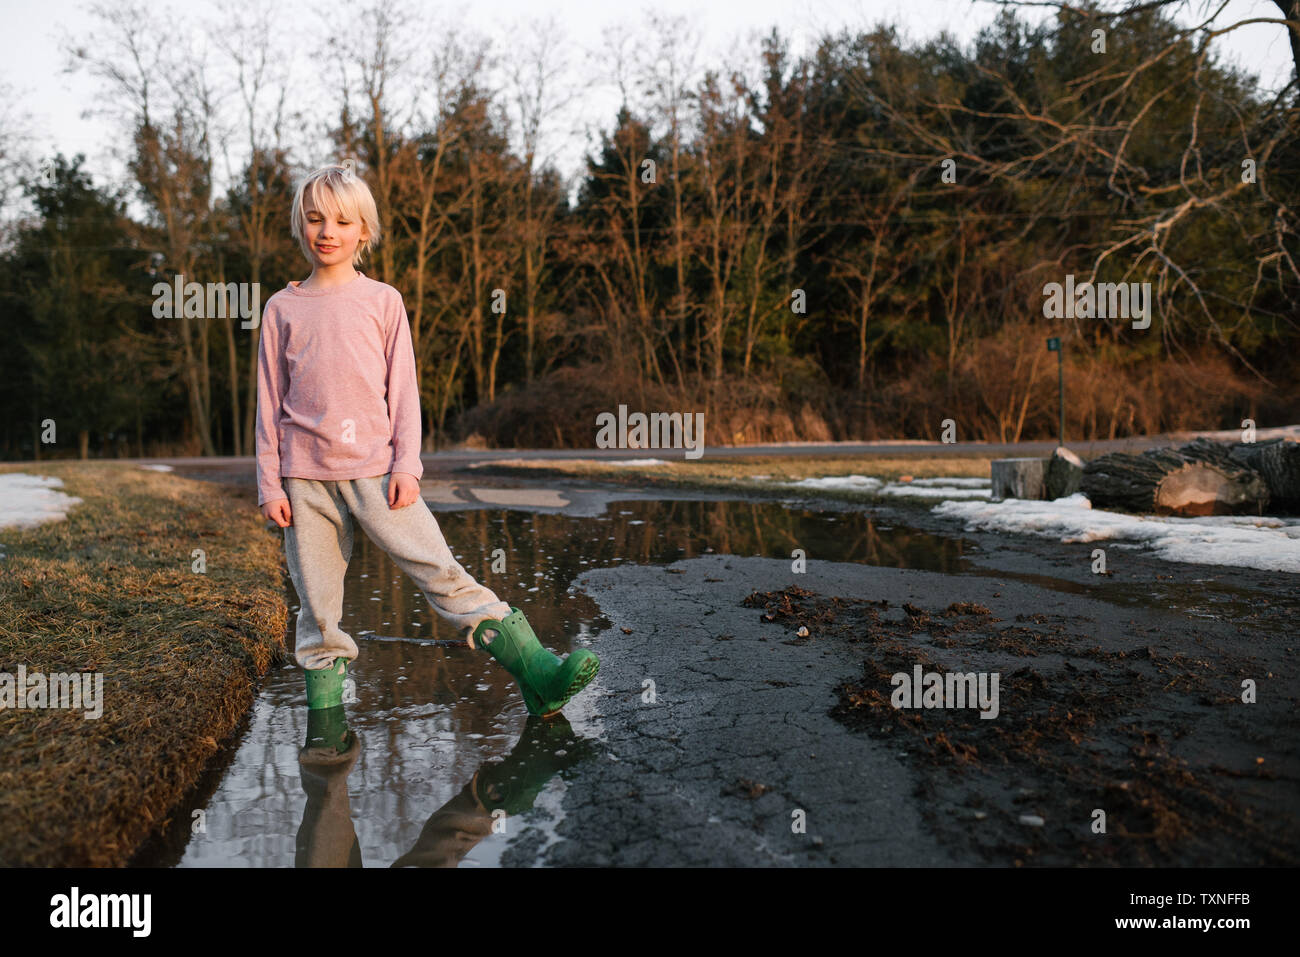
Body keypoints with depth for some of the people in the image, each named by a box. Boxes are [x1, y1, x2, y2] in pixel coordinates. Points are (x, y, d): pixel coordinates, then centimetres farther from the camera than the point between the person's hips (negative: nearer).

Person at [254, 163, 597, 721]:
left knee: (441, 572, -9)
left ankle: (537, 677, -11)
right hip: (305, 476, 1)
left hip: (375, 470, -1)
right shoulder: (282, 308, 9)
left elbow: (403, 390, 7)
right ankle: (324, 713, 17)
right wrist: (270, 484, 5)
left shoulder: (383, 301, 8)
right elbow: (270, 403, 10)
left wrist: (406, 465, -4)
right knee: (317, 602, 3)